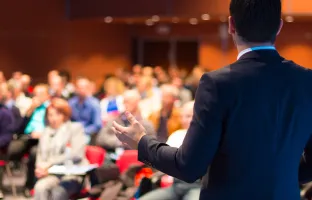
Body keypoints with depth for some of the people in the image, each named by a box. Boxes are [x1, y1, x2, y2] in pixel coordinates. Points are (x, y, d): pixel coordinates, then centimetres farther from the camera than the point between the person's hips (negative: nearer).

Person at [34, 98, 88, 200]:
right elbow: (41, 155, 18)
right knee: (40, 187, -31)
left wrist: (50, 163, -12)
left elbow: (77, 154, -5)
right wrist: (40, 167, -7)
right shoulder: (47, 131, 22)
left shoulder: (75, 128, 9)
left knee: (58, 191, -34)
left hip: (73, 174, -3)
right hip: (52, 174, 3)